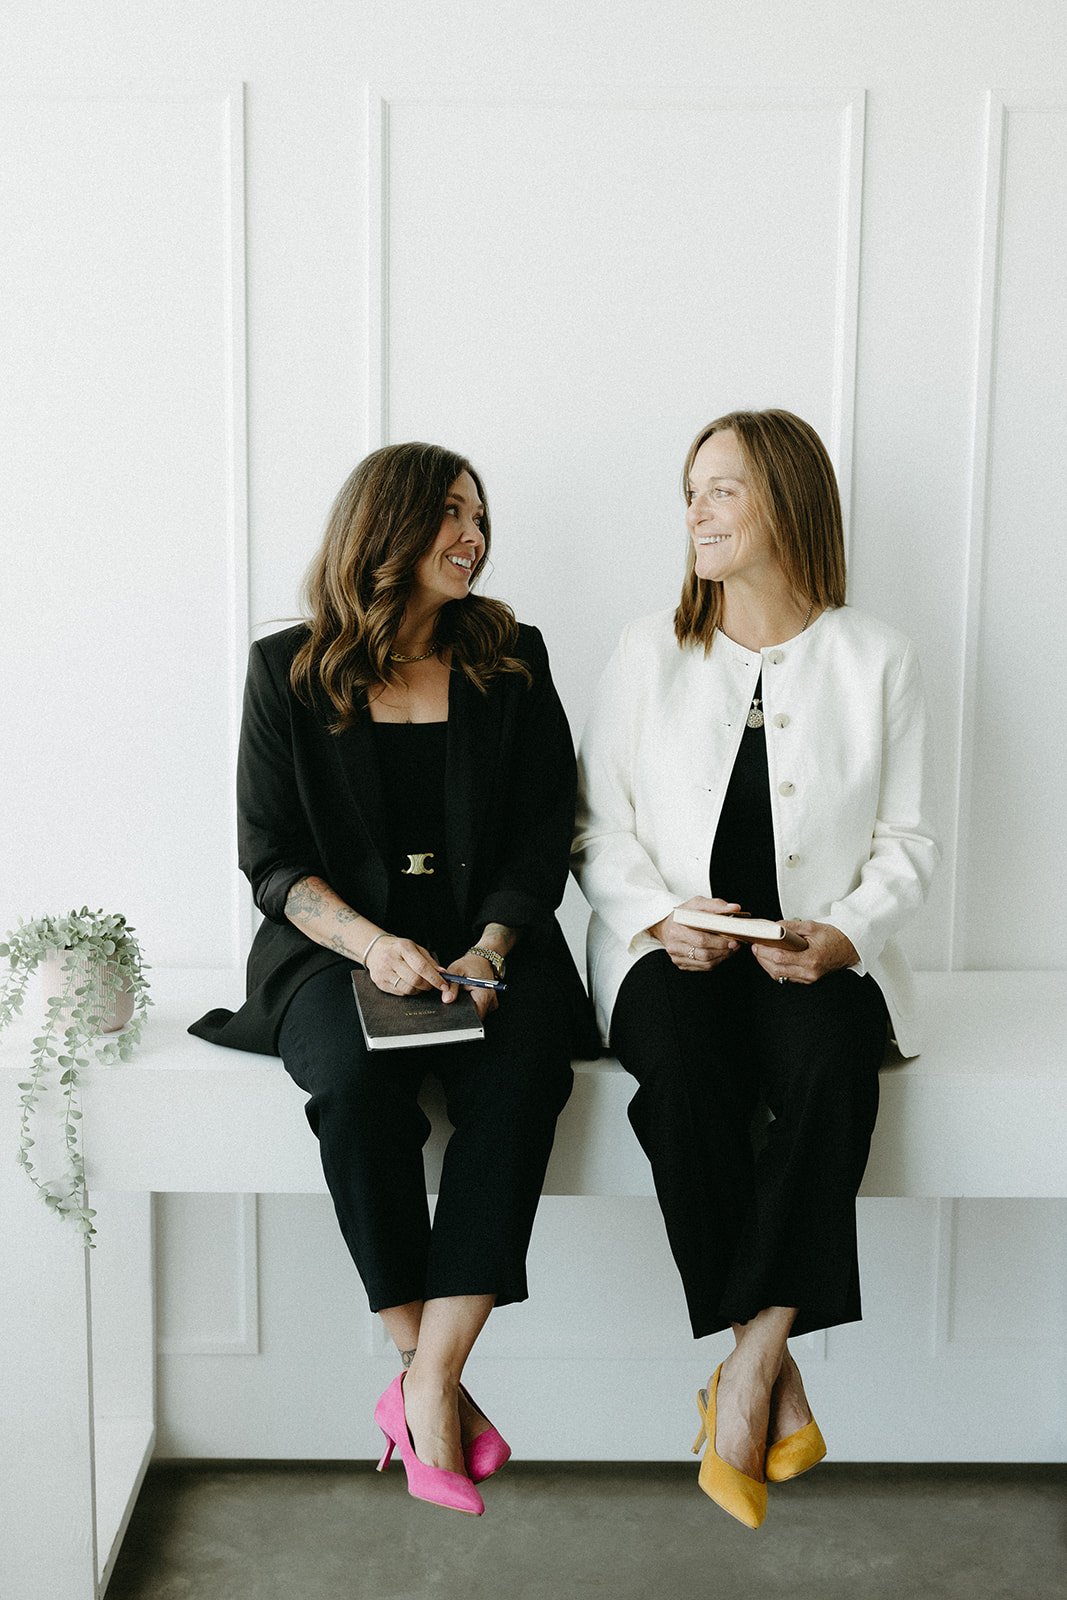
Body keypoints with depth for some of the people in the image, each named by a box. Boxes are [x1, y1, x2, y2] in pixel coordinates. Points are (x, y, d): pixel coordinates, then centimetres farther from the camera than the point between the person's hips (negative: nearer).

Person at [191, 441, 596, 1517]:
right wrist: (374, 943, -17)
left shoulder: (512, 661, 10)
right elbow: (269, 857, 1)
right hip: (338, 947, -1)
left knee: (519, 1069, -31)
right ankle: (436, 1387, -19)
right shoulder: (287, 672, 6)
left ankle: (426, 1386, -25)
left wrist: (487, 953, -13)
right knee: (357, 1078, -33)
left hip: (488, 946, 1)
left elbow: (541, 836, 5)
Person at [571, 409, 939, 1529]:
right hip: (671, 947, 0)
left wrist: (846, 932, -11)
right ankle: (770, 1370, -19)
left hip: (815, 957, 0)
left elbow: (905, 839, 8)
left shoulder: (876, 660, 8)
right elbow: (599, 825, 7)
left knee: (832, 1065, -34)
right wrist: (661, 915, -11)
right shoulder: (649, 650, 9)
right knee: (685, 1069, -33)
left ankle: (745, 1372, -23)